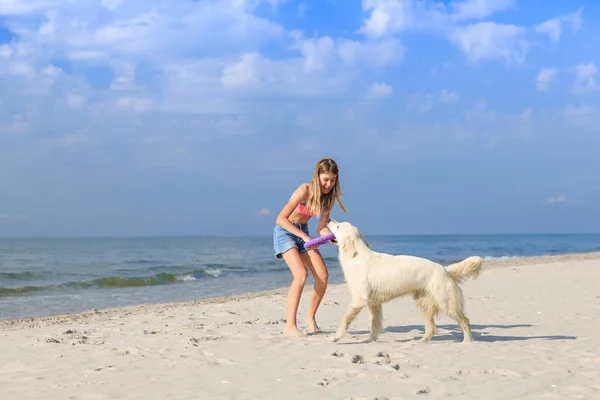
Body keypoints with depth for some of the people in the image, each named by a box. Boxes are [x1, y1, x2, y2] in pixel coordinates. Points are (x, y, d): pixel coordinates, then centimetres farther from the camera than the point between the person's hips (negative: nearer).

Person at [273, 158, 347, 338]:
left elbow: (321, 228, -4)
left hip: (303, 232, 7)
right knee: (301, 274, -24)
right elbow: (281, 218, -25)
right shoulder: (305, 190, -24)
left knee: (323, 276, -6)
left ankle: (310, 317, 16)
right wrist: (304, 236, -29)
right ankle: (289, 326, -22)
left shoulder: (329, 196, -5)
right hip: (284, 231, -6)